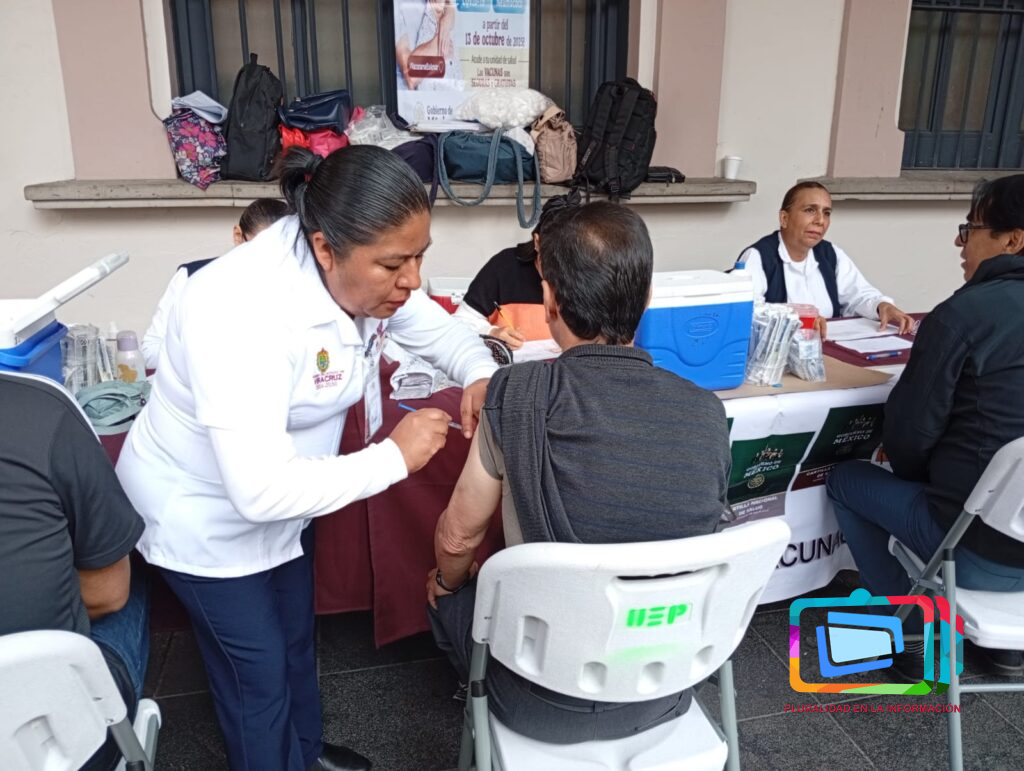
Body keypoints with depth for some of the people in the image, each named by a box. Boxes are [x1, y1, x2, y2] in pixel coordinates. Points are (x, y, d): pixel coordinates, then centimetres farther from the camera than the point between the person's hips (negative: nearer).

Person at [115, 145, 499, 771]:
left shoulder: (361, 271, -17)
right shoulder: (244, 313, -39)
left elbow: (434, 326, 2)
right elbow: (261, 491, -41)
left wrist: (479, 374, -19)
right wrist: (394, 457, -34)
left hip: (285, 494, 7)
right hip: (207, 517, -7)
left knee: (298, 637, 27)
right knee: (259, 672, 12)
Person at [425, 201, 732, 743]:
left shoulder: (517, 394, -23)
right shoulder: (707, 413, -13)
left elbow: (457, 538, -9)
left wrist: (448, 580, 15)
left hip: (547, 705, -3)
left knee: (449, 592, 25)